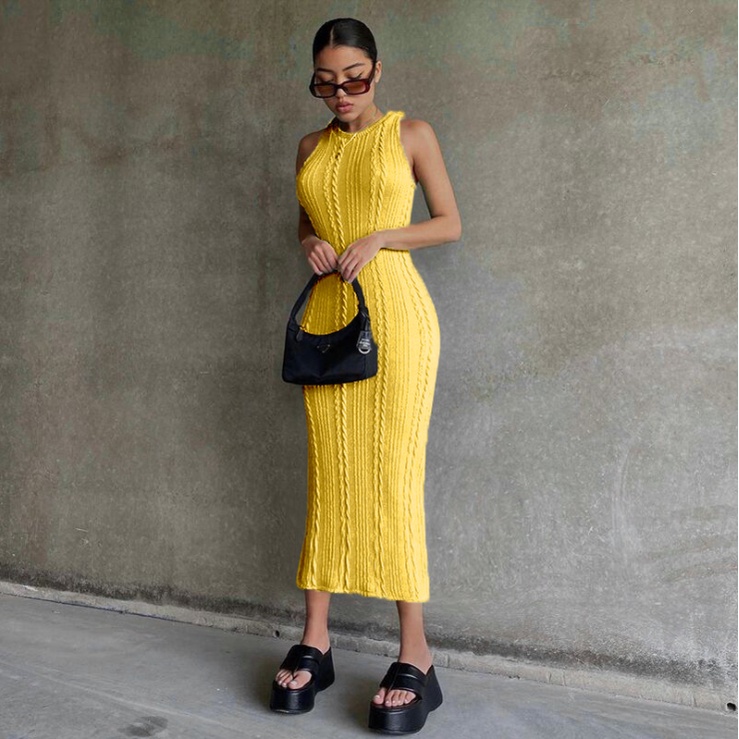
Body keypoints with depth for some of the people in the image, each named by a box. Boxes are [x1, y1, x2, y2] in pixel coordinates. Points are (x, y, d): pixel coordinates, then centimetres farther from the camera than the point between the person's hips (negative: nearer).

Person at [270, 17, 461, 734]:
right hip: (326, 314, 4)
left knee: (393, 475, -8)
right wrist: (310, 243, 3)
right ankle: (314, 642, 11)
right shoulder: (310, 148, 17)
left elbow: (450, 223, 6)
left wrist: (381, 238, -9)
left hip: (394, 310, -4)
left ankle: (415, 656, 0)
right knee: (328, 475, 3)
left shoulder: (411, 133, 6)